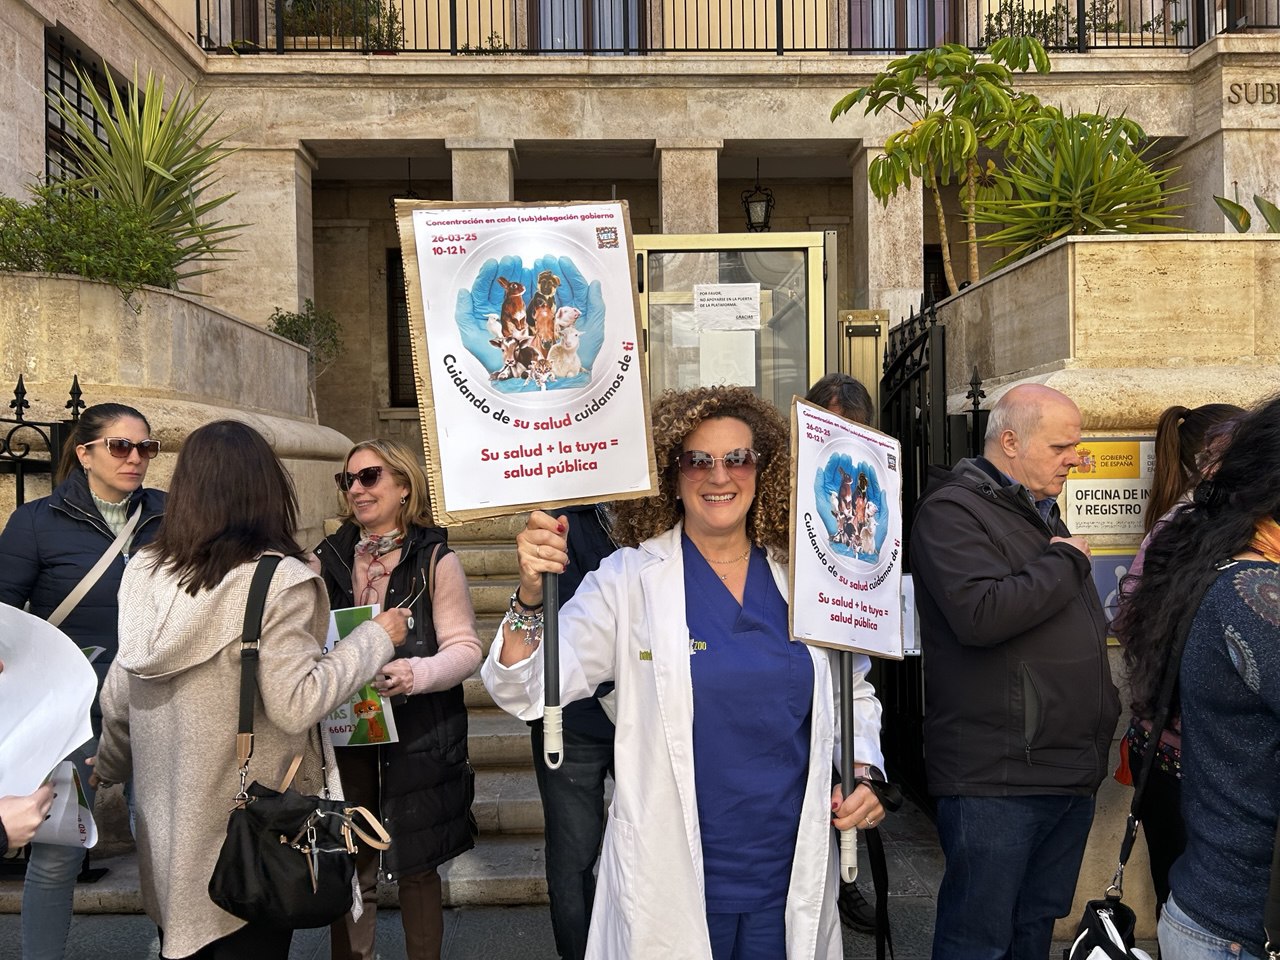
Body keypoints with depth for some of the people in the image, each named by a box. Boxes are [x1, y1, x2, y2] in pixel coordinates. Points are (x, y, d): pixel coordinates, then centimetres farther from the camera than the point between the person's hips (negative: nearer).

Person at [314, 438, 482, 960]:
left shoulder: (435, 559, -4)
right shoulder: (327, 559, 7)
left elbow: (465, 648, -6)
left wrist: (416, 673, -24)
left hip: (417, 736, -2)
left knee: (417, 868, 9)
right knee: (350, 869, 9)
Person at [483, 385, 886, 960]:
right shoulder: (629, 579, -10)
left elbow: (852, 693, 14)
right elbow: (524, 692, -15)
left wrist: (860, 773, -2)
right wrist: (531, 598, -31)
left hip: (792, 871, 3)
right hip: (675, 882, -2)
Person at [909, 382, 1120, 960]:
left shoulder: (1042, 512, 18)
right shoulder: (952, 510, -13)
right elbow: (980, 615, -29)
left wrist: (1100, 717, 21)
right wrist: (1065, 561, -15)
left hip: (1072, 771, 9)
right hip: (996, 778, -9)